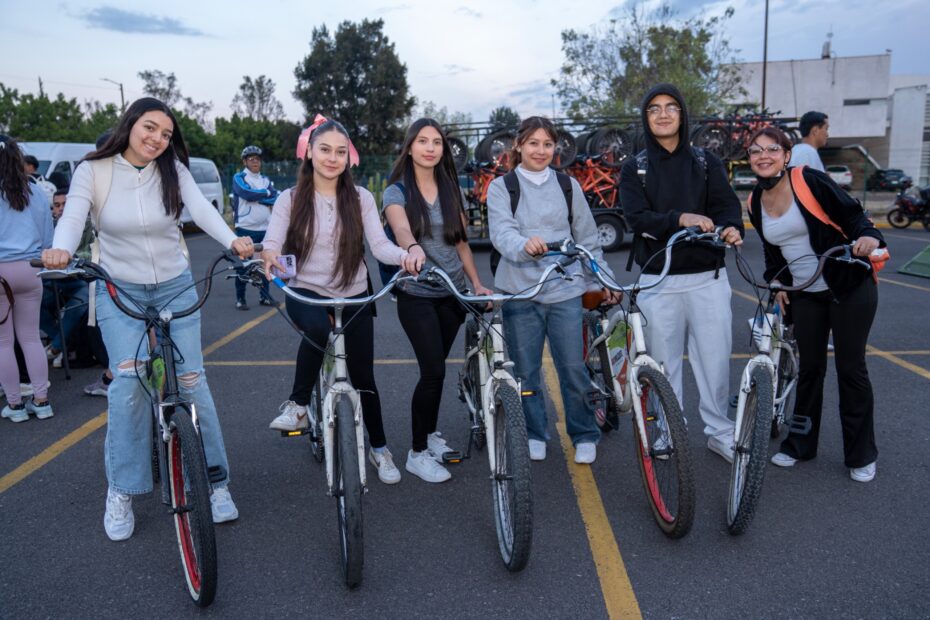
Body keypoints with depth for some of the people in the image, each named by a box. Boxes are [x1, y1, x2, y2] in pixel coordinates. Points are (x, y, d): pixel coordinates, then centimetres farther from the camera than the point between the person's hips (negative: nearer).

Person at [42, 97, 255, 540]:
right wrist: (61, 249, -43)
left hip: (176, 289, 1)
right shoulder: (93, 171, -6)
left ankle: (216, 480, 12)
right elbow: (73, 215, -20)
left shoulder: (173, 171, -4)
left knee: (190, 380, -3)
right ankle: (121, 491, -2)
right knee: (129, 375, -19)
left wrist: (232, 240, -41)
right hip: (119, 292, -1)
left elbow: (200, 208, -20)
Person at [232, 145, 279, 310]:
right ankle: (240, 299, 6)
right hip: (245, 229, -4)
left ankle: (264, 296, 19)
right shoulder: (239, 178, 1)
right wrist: (266, 193, -5)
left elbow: (276, 199, -1)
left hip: (265, 229, 5)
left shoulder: (266, 180, 15)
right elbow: (246, 193, -19)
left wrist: (256, 196, -12)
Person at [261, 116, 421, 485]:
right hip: (305, 293, -1)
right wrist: (268, 256, -37)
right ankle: (297, 405, -16)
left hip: (354, 298, 2)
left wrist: (404, 255, -31)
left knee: (363, 376, 7)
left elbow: (379, 245, -10)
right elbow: (271, 242, -12)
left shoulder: (360, 198, 1)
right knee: (318, 328, -38)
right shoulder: (291, 199, -1)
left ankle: (380, 449, 27)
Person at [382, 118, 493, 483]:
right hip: (417, 295, -4)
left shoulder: (451, 190, 9)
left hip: (452, 293, 4)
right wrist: (412, 247, -48)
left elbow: (461, 241, 11)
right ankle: (417, 453, 4)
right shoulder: (397, 191, -5)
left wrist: (477, 283, 1)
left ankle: (430, 434, 32)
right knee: (433, 371, -11)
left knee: (436, 368, 11)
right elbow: (401, 228, -26)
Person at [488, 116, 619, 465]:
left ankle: (584, 435, 19)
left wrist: (605, 279, 11)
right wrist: (524, 245, -35)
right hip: (520, 291, -1)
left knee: (573, 368, 1)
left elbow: (587, 238, 15)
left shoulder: (568, 186, 11)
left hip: (565, 290, 1)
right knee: (525, 370, 7)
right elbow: (501, 232, -14)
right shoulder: (501, 188, 3)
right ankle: (533, 434, 25)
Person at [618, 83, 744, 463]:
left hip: (707, 278, 1)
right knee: (664, 362, 7)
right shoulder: (634, 169, 5)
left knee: (715, 358, 4)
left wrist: (732, 227, -26)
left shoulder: (706, 162, 9)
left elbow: (728, 204, -3)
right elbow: (637, 217, -10)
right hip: (658, 281, 0)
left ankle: (719, 431, 21)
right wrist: (679, 219, -27)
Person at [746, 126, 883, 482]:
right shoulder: (756, 202, 4)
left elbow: (851, 212, -11)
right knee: (809, 368, 9)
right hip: (805, 294, 4)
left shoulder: (809, 181, -12)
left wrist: (869, 237, -30)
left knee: (850, 368, 2)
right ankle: (800, 444, 23)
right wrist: (776, 280, 2)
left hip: (849, 287, -4)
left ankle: (861, 455, 16)